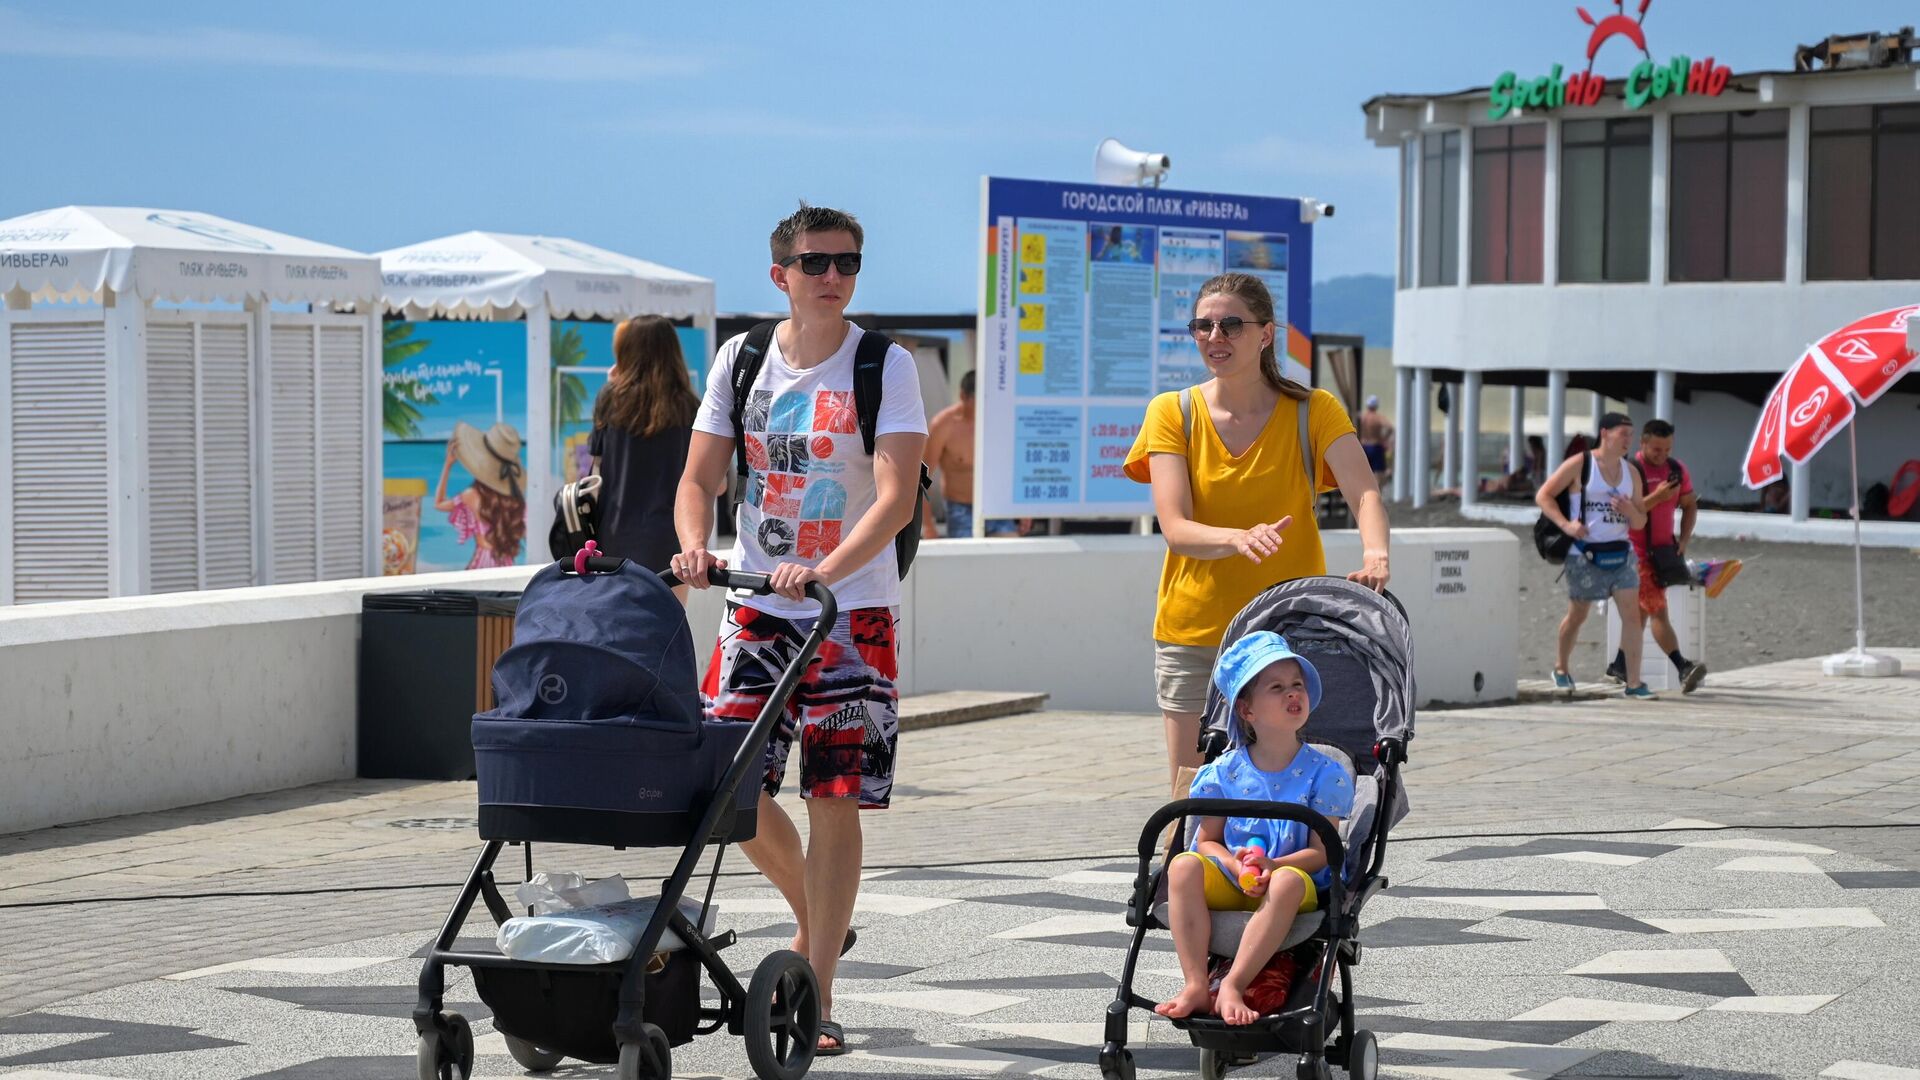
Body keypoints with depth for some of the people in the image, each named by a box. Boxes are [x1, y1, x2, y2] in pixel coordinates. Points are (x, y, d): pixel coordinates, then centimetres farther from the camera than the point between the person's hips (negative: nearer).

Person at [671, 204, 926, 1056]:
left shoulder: (886, 367, -7)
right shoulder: (740, 360, 4)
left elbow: (897, 497, -17)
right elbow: (700, 478, 5)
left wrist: (825, 570, -32)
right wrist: (695, 545, -17)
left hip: (853, 610, -3)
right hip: (757, 605, 3)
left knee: (834, 799, -5)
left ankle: (817, 996, 3)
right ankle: (813, 915, 27)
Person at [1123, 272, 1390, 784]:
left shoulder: (1314, 410, 0)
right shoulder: (1172, 413, 0)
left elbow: (1364, 493, -15)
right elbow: (1176, 529, -11)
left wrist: (1375, 553, -37)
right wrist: (1239, 538, -33)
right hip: (1193, 630, 1)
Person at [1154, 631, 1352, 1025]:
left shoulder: (1323, 773, -1)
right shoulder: (1224, 771, 5)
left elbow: (1321, 852, -5)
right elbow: (1207, 840, 7)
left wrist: (1272, 867, -23)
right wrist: (1233, 863, -16)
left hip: (1294, 880, -2)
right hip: (1228, 887, 2)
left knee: (1288, 883, -38)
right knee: (1183, 866, -27)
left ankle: (1232, 986, -38)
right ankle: (1194, 985, -33)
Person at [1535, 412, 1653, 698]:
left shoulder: (1631, 473, 11)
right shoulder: (1579, 465, -4)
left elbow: (1640, 523, 15)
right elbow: (1543, 496, -5)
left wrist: (1631, 511, -9)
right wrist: (1566, 524, -17)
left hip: (1620, 553, 4)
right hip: (1585, 554, -4)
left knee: (1632, 613, -8)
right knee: (1577, 615, 8)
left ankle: (1634, 683, -8)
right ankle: (1561, 668, 33)